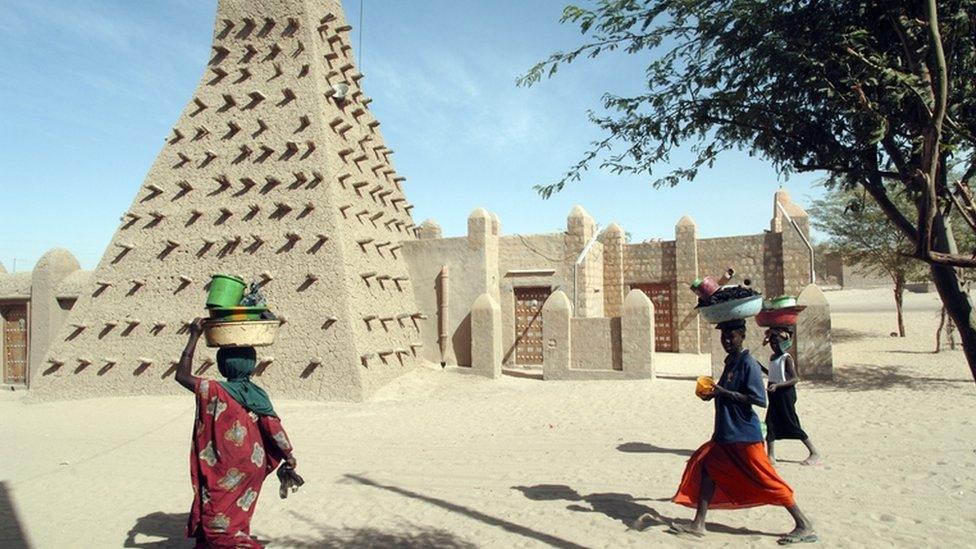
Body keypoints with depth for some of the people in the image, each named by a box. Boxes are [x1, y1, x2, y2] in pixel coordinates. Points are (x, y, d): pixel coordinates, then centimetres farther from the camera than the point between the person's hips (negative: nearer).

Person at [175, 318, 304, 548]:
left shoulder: (216, 392, -16)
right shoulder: (258, 394, -3)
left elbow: (182, 375, -11)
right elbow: (273, 427, -7)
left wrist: (194, 337, -9)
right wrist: (289, 457, 0)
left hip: (226, 471, -6)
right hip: (252, 467, 6)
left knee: (220, 522, 5)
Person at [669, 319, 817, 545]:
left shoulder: (748, 363, -15)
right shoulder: (730, 362, 12)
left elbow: (759, 399, -21)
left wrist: (724, 393, -21)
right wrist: (715, 393, 5)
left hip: (745, 435, -9)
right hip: (725, 434, 9)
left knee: (766, 479, -3)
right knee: (706, 467, 7)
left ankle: (804, 526, 11)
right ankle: (698, 524, 13)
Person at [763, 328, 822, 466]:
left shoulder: (786, 358, -14)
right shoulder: (772, 357, 10)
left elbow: (795, 379, -20)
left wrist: (777, 385, -29)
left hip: (785, 394, -8)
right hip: (774, 395, 8)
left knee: (793, 426, -3)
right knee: (770, 423, 4)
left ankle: (815, 454, 10)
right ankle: (770, 455, 12)